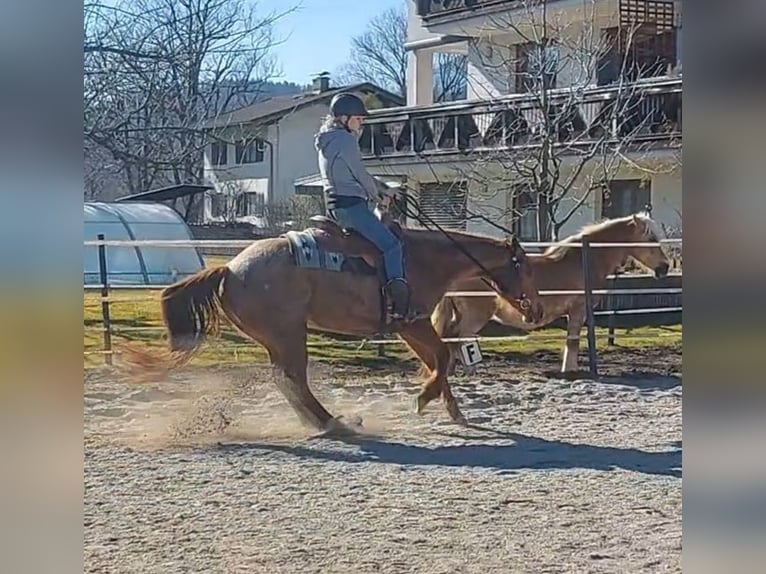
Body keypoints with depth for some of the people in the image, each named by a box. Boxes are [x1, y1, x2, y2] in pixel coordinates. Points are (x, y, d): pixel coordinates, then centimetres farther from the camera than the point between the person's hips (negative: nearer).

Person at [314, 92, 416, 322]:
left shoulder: (326, 141, 19)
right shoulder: (345, 140, -12)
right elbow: (361, 175, -9)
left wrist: (382, 189, 16)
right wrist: (377, 194, 11)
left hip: (334, 207, 11)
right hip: (350, 205, -11)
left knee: (389, 232, 19)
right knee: (391, 244, -14)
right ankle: (400, 306, -25)